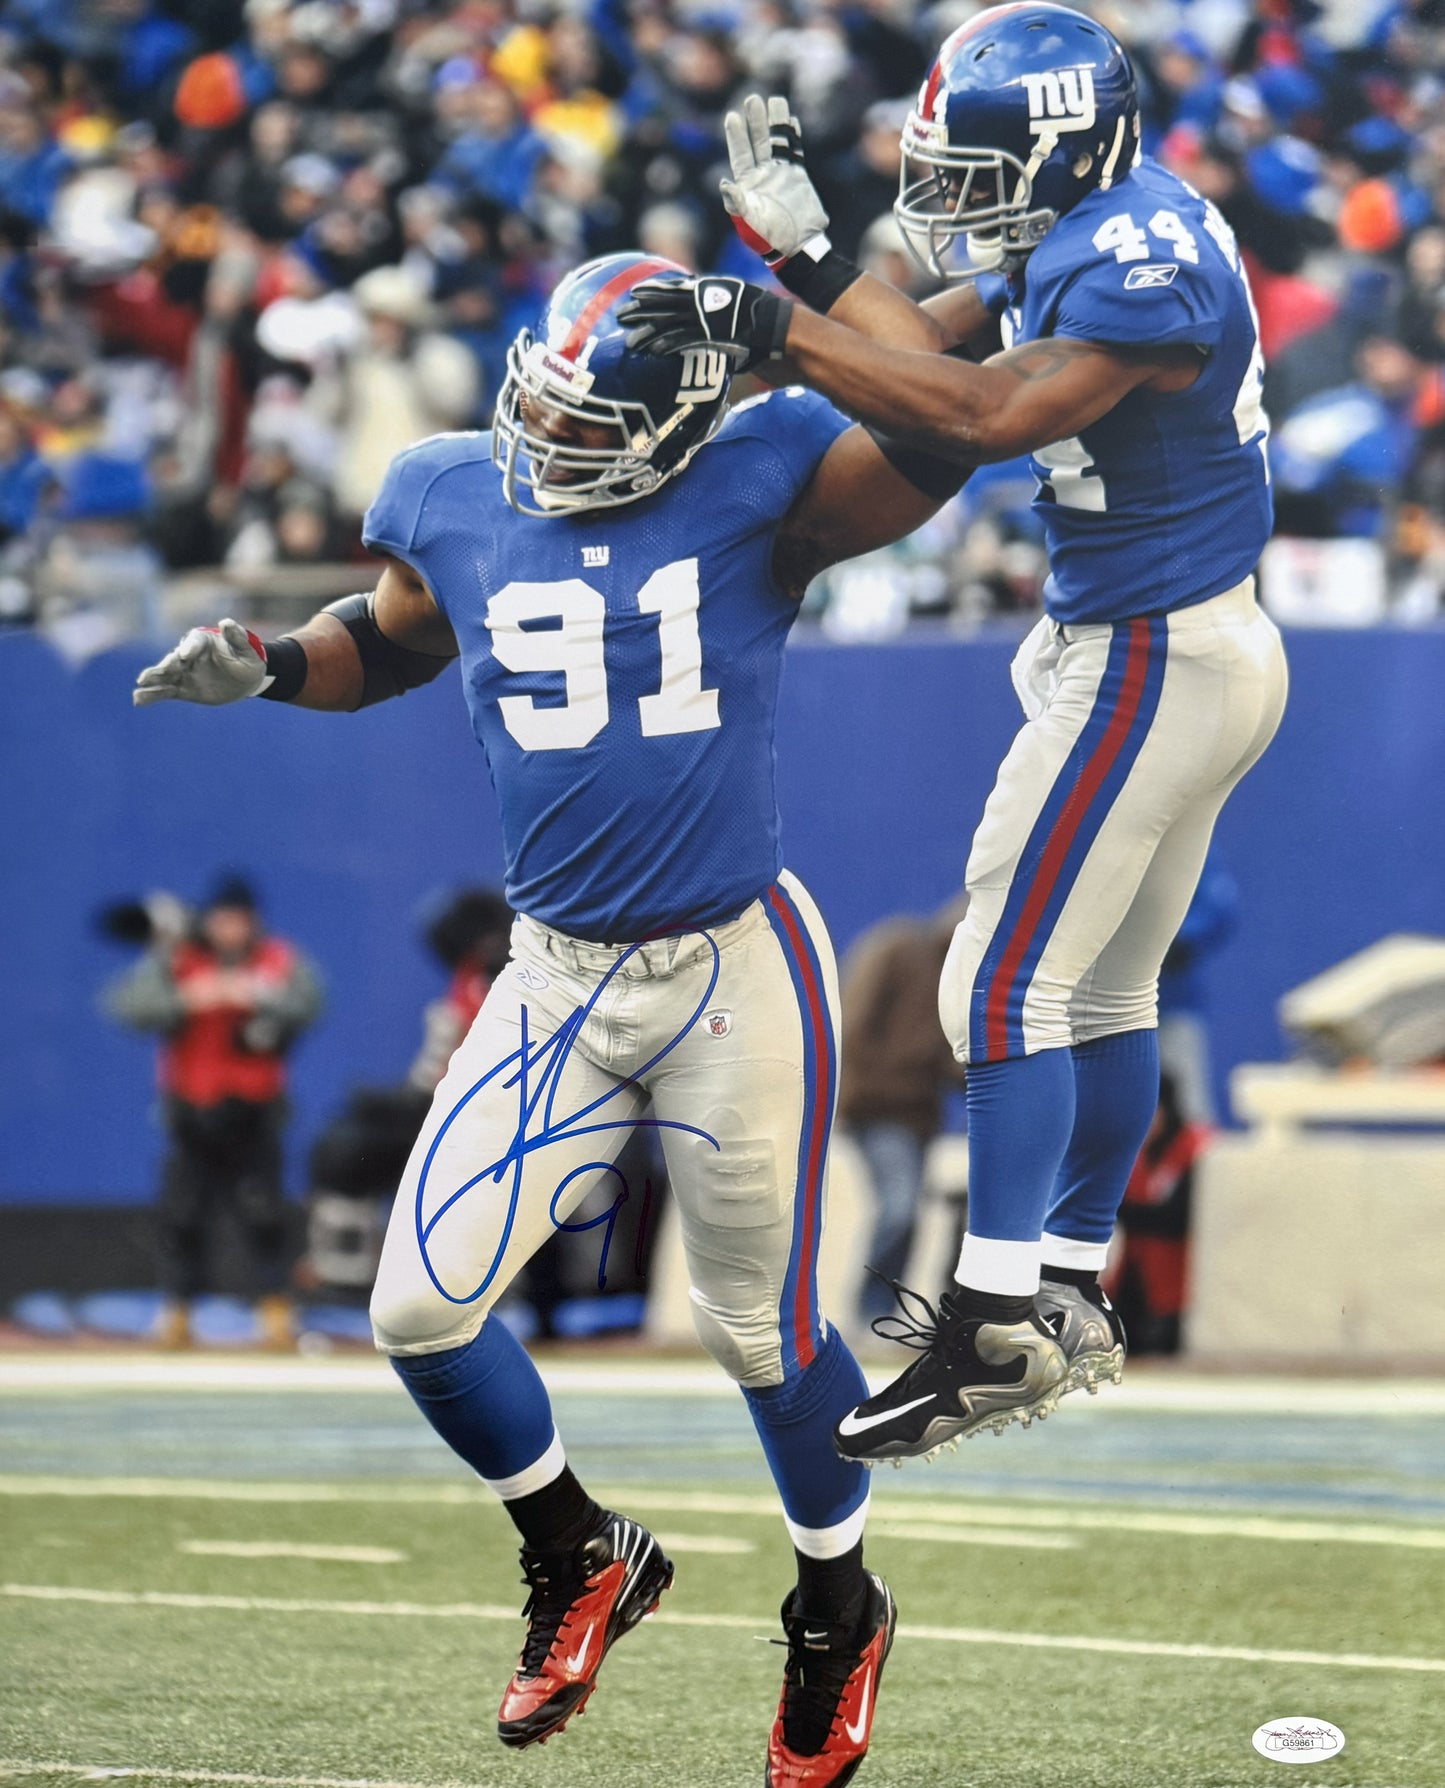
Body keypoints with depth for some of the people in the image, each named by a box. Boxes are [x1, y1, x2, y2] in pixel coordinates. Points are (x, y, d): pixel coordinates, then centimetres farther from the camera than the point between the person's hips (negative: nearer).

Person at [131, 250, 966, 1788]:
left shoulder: (754, 483, -11)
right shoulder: (455, 501, 0)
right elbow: (390, 638, 19)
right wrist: (263, 666, 2)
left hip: (739, 969, -4)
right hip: (558, 979, 4)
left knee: (761, 1328, 8)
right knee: (421, 1311, -4)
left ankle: (838, 1607, 36)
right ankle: (581, 1559, 23)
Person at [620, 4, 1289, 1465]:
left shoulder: (1142, 261, -23)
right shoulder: (1079, 237, 8)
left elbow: (991, 415, -32)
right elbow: (930, 347, 9)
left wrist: (775, 334, -33)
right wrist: (803, 253, -4)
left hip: (1150, 662, -10)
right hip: (1202, 649, 10)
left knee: (1006, 983, -10)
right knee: (1101, 987, 17)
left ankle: (996, 1330, -10)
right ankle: (1070, 1294, 25)